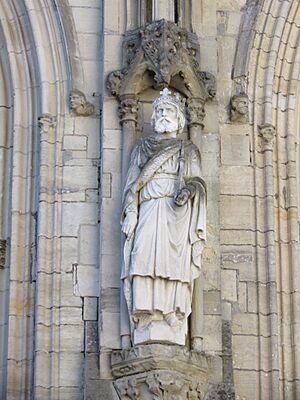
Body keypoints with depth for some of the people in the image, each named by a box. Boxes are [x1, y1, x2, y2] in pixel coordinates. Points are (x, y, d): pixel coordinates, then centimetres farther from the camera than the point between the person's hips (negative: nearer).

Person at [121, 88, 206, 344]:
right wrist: (131, 212, 0)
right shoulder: (142, 148, 23)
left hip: (176, 215, -2)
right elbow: (132, 184, 16)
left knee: (172, 263, -16)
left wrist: (188, 190, -17)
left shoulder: (187, 149, 18)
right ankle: (147, 318, -22)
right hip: (148, 212, 2)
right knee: (144, 258, -16)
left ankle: (173, 319, -21)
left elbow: (196, 180, 6)